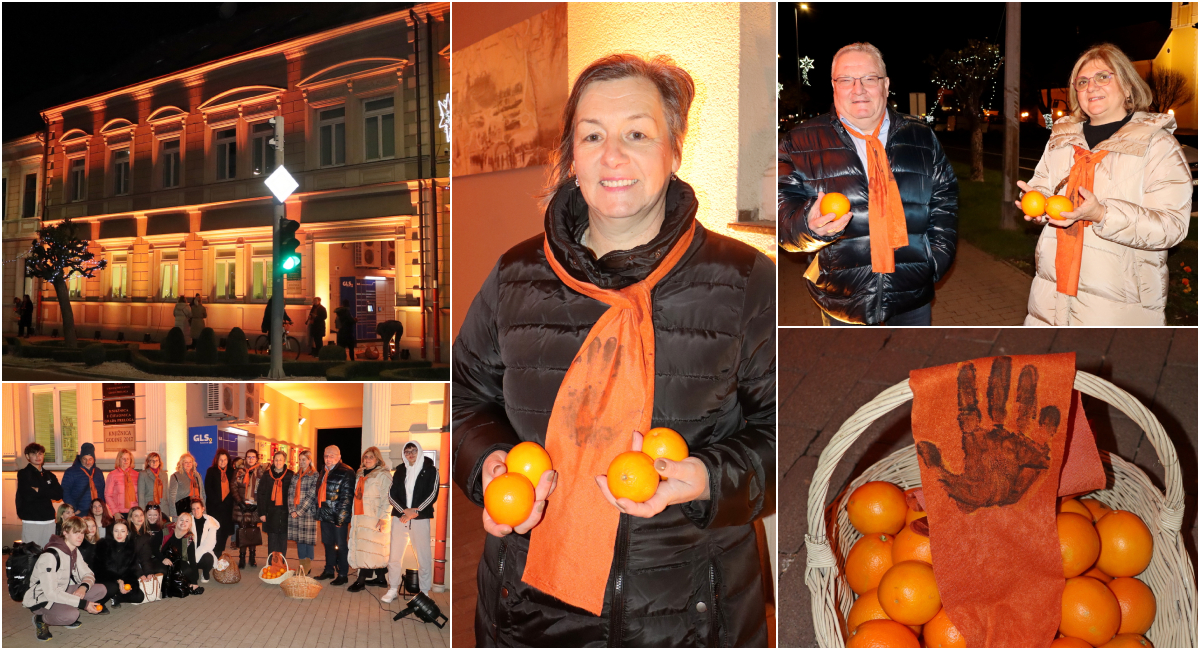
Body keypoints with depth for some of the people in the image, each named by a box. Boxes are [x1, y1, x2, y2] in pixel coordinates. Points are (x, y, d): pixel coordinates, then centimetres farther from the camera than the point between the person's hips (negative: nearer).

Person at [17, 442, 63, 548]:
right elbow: (28, 495, -11)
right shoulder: (24, 474, 3)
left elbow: (59, 494, 1)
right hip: (31, 520, -4)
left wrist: (39, 491, -7)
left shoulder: (49, 475, 16)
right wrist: (47, 493, -3)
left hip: (49, 520, 4)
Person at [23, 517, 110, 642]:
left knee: (101, 590, -7)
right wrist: (83, 604, -29)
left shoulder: (75, 551, 3)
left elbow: (88, 574, 7)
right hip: (41, 600, -8)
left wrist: (83, 587, -19)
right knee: (71, 615, -36)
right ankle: (41, 619, -7)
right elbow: (51, 593, -29)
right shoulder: (50, 556, -25)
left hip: (62, 591, 8)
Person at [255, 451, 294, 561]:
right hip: (271, 513, 1)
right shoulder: (267, 475, 4)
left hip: (285, 512, -1)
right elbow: (261, 495, 3)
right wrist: (261, 513, -3)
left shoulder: (291, 475, 1)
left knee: (283, 540, 5)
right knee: (272, 539, 4)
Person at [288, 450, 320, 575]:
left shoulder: (315, 475, -3)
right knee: (299, 540, 8)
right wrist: (292, 510, -5)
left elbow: (311, 496, -9)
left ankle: (308, 568, 3)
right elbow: (290, 493, 9)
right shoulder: (296, 476, 15)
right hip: (295, 513, 5)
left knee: (308, 540, -4)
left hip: (308, 512, -5)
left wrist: (300, 511, -11)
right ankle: (302, 568, 15)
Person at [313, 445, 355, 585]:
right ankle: (329, 570, 29)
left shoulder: (346, 472, -12)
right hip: (325, 515, 8)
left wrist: (341, 516, -19)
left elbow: (347, 496, -16)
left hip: (338, 516, -8)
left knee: (341, 545, -1)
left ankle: (343, 574, 6)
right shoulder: (324, 471, 14)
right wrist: (318, 511, 16)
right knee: (328, 543, 17)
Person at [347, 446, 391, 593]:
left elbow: (386, 499, -12)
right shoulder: (361, 475, 19)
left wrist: (382, 518, -19)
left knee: (368, 549, -9)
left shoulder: (383, 475, -6)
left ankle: (361, 581, -8)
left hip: (374, 519, -7)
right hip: (360, 518, 7)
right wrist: (353, 517, 20)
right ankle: (381, 579, 13)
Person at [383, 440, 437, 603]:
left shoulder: (430, 470, 3)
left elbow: (432, 494, -6)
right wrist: (404, 510, -11)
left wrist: (416, 511, -15)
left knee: (424, 556, 0)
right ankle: (393, 589, 15)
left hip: (421, 518, -3)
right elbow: (391, 495, 4)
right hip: (399, 517, 3)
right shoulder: (400, 470, 10)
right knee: (394, 555, 5)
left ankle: (424, 592, 8)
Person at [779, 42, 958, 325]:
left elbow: (945, 200, 8)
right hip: (842, 300, -2)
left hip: (913, 295, 2)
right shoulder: (800, 144, -3)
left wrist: (937, 262, -2)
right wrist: (810, 225, -32)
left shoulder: (921, 137, 6)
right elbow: (785, 212, -9)